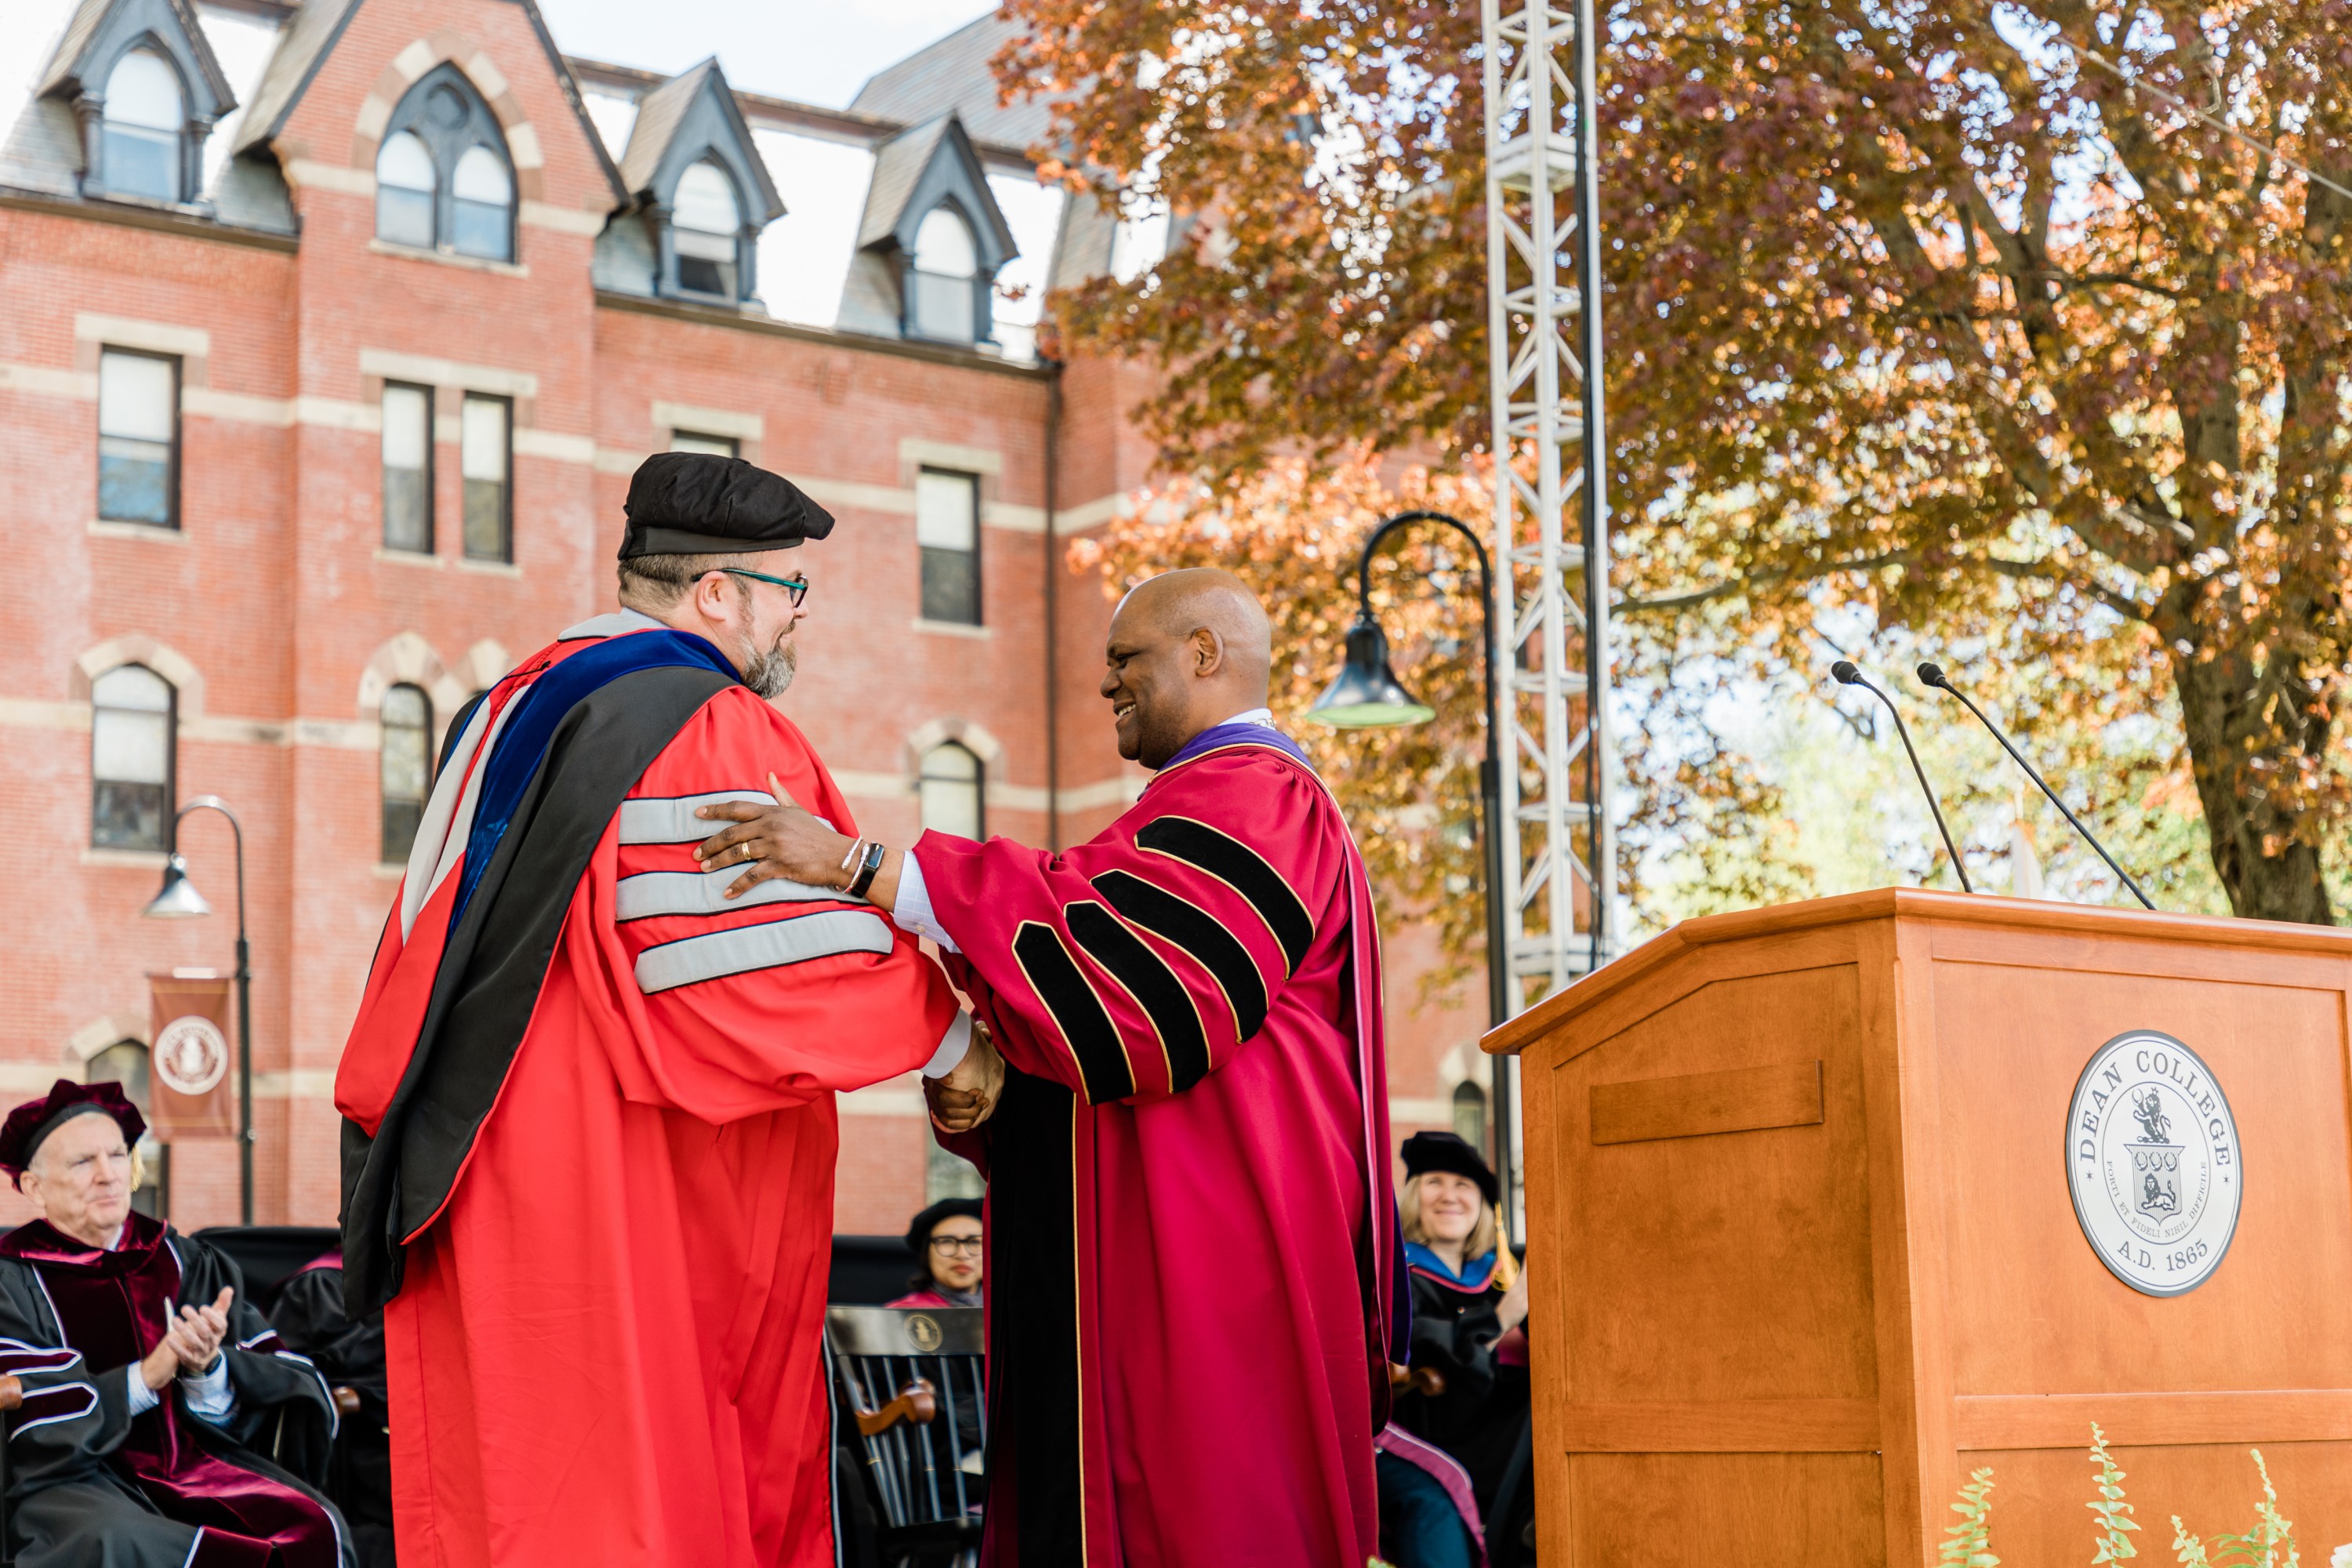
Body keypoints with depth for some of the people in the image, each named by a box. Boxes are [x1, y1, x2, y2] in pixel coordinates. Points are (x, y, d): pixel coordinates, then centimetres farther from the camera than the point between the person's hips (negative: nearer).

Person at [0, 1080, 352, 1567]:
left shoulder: (185, 1262, 15)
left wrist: (209, 1367, -16)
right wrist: (144, 1378, -16)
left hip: (196, 1459, 3)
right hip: (74, 1477, -3)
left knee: (315, 1527, -26)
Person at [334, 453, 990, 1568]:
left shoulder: (511, 716, 17)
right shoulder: (709, 732, -12)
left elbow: (419, 954, 22)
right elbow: (780, 973, -18)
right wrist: (954, 1036, -5)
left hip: (488, 1217, 9)